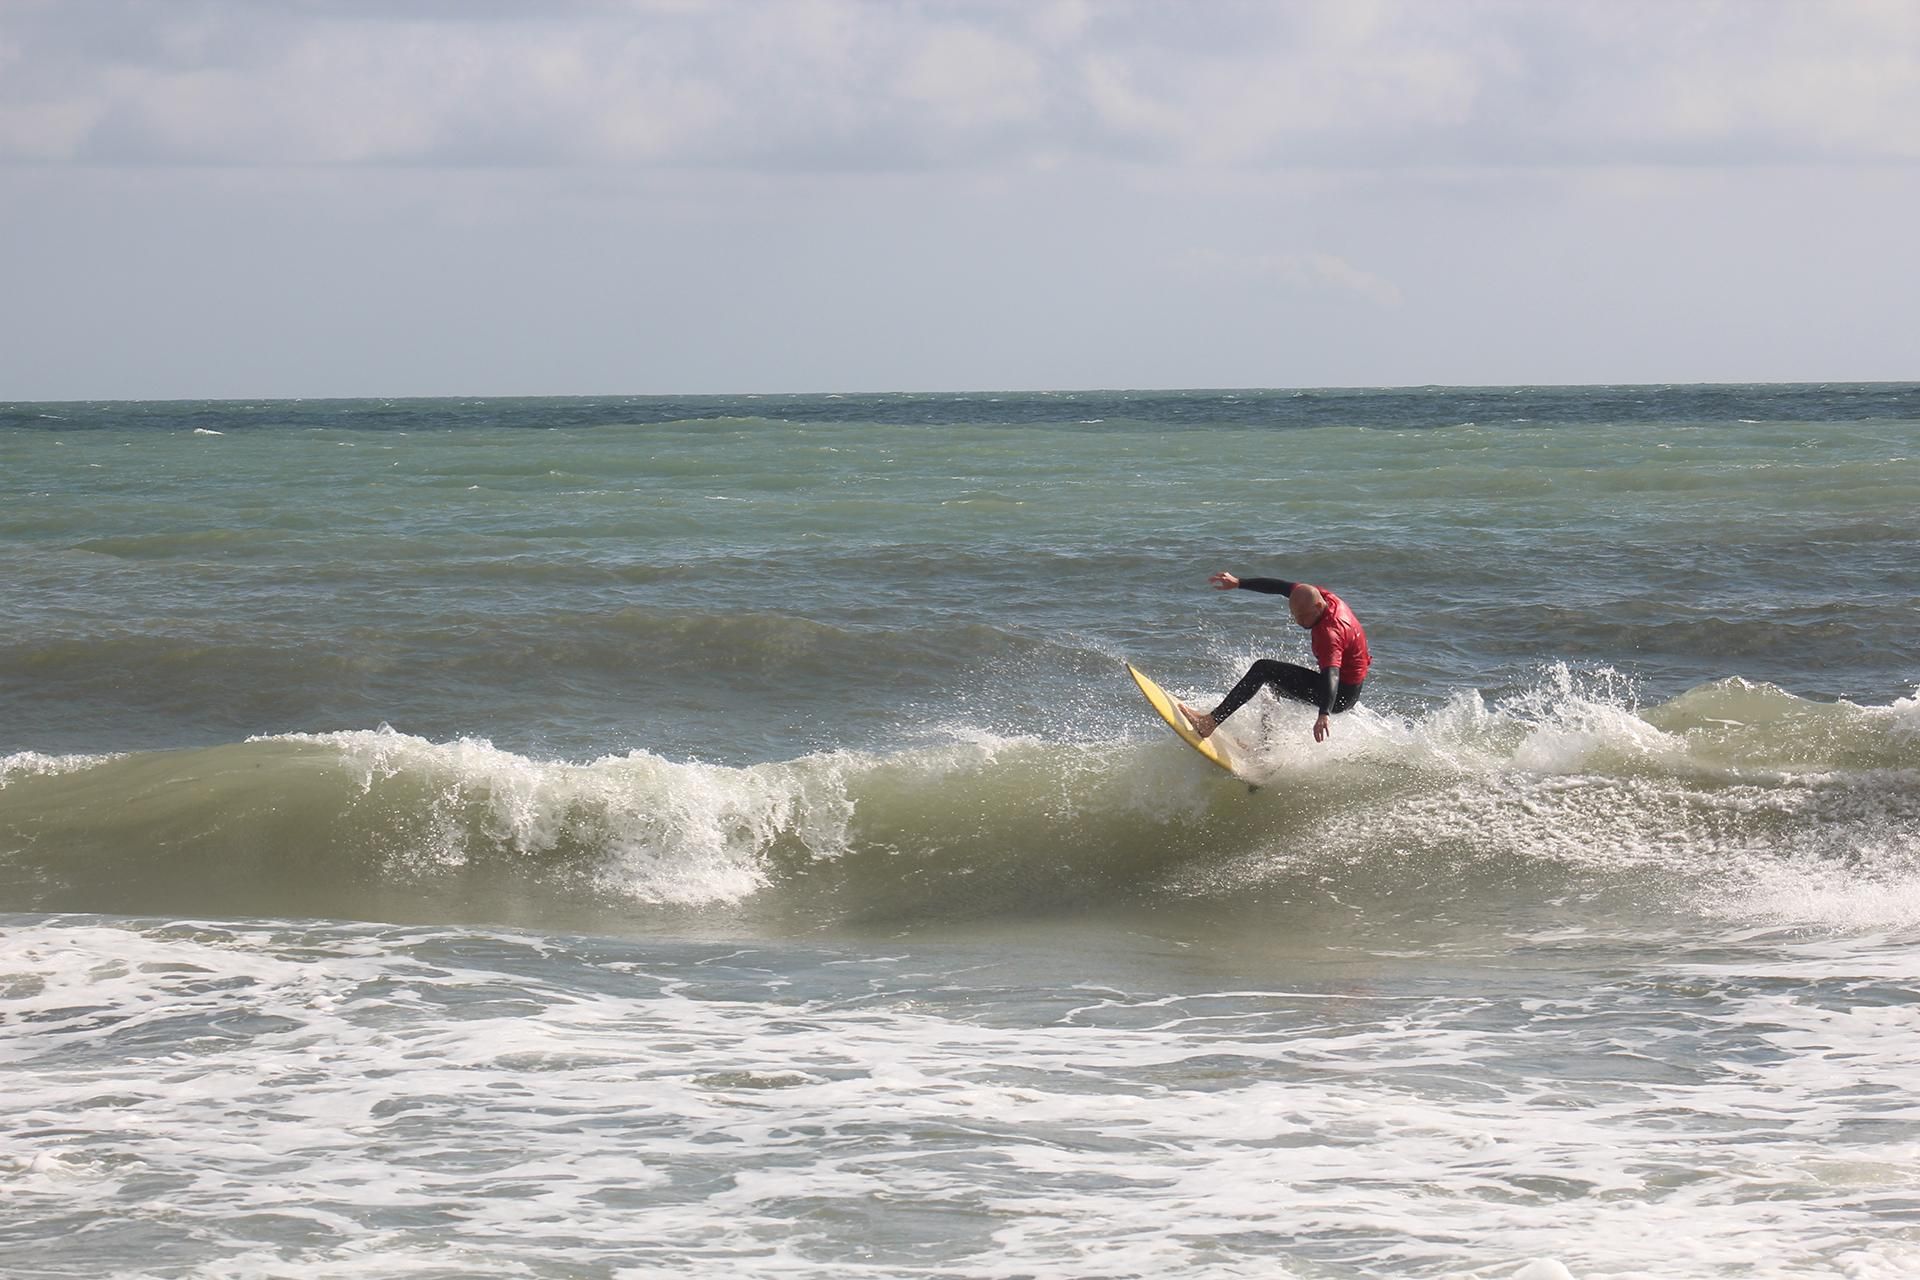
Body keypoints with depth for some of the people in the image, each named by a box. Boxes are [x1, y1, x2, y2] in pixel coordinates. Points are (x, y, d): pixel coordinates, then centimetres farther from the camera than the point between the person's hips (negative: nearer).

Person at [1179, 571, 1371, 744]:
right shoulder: (1316, 594, -7)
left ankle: (1211, 721, -19)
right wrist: (1238, 583, 7)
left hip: (1341, 694, -10)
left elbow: (1331, 674, -45)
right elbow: (1281, 586, 4)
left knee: (1263, 669, -15)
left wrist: (1324, 715, -59)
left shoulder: (1329, 633, -32)